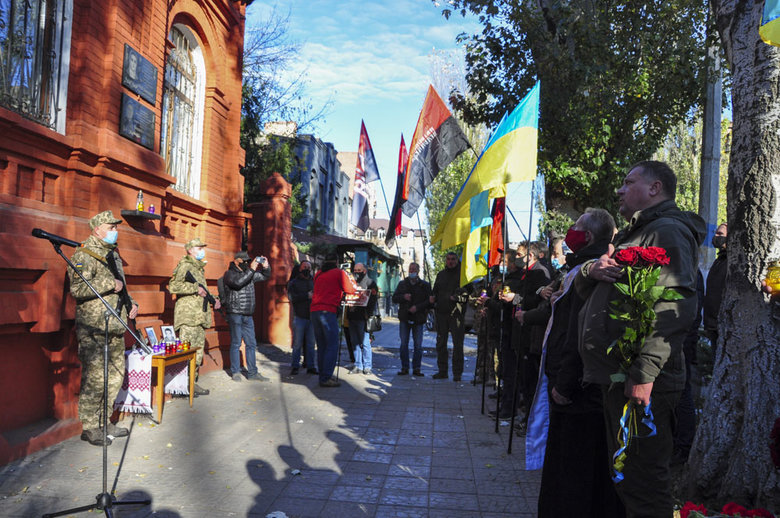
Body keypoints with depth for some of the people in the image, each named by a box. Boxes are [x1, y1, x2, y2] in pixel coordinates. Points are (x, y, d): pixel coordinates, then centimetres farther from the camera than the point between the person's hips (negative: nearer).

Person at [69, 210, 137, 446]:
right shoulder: (84, 254, -9)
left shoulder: (113, 254, 18)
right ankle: (89, 427, 8)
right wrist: (110, 285, -20)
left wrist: (130, 303, 14)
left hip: (115, 328, 9)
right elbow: (77, 288, -22)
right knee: (94, 378, -4)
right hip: (93, 329, -9)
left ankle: (104, 420, 25)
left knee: (116, 375, 13)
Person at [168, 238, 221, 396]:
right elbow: (173, 286, -20)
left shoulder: (199, 268, 21)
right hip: (188, 316, -9)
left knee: (198, 351, 11)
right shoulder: (185, 266, -7)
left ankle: (192, 382, 18)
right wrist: (196, 288, -20)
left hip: (200, 317, 9)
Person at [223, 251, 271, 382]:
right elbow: (238, 282, -23)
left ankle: (252, 373, 12)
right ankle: (235, 372, 12)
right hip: (235, 313, -6)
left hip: (248, 315, 6)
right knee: (236, 343, 0)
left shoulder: (248, 273, 16)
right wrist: (251, 270, -22)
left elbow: (265, 276, 24)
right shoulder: (229, 274, -3)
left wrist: (266, 267, 5)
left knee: (251, 344, 6)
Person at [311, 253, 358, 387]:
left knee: (321, 345, 12)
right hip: (328, 311, -7)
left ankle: (323, 376, 15)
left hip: (314, 311, 7)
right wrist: (351, 281, 27)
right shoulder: (339, 273, 2)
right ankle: (326, 378, -9)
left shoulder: (318, 274, 19)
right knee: (332, 345, -5)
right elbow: (350, 290, 8)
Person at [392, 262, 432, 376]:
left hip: (418, 319, -2)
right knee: (404, 344, 3)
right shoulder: (402, 284, 12)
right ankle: (404, 367, 12)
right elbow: (394, 298, 8)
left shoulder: (425, 285, 4)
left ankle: (417, 368, 9)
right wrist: (403, 297, -11)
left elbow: (429, 301, -3)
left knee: (418, 345, 0)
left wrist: (417, 307, -16)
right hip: (404, 318, 2)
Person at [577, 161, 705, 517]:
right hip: (615, 378, 10)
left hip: (641, 381, -10)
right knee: (625, 476, 20)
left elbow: (675, 307, -23)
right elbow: (582, 287, 23)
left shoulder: (668, 231, -9)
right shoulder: (632, 235, 23)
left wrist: (644, 372, -28)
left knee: (642, 482, -4)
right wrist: (591, 269, -1)